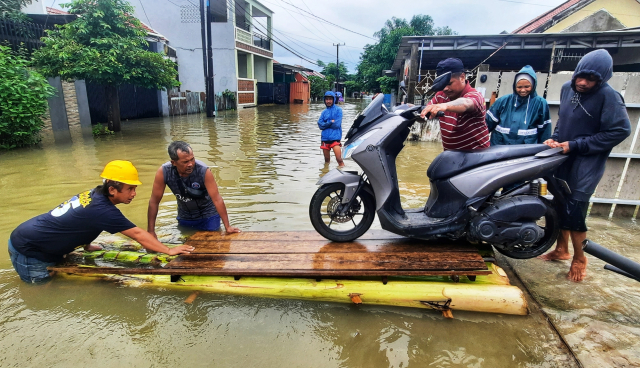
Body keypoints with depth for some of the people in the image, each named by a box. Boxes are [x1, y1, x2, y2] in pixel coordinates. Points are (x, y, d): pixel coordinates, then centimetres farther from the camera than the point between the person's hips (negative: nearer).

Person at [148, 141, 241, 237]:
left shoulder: (204, 171, -30)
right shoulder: (163, 172, -23)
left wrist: (227, 226, -29)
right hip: (184, 217, 3)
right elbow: (154, 201, -14)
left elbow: (217, 199, -28)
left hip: (208, 216, -2)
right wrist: (151, 231, -12)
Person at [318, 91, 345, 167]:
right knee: (327, 160, 15)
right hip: (325, 138, 4)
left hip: (335, 138, -4)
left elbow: (337, 124, -11)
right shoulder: (324, 111, 13)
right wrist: (330, 122, -11)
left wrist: (325, 124, -2)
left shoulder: (338, 109, 1)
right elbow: (320, 125, 1)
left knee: (339, 159, -12)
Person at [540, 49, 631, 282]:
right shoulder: (567, 88, 5)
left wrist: (575, 145, -19)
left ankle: (579, 259, 13)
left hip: (587, 162, -6)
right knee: (559, 204, 13)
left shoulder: (608, 97, -15)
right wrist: (555, 138, 0)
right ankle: (561, 249, 31)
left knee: (573, 210, -8)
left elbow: (620, 131, -16)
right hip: (562, 158, 7)